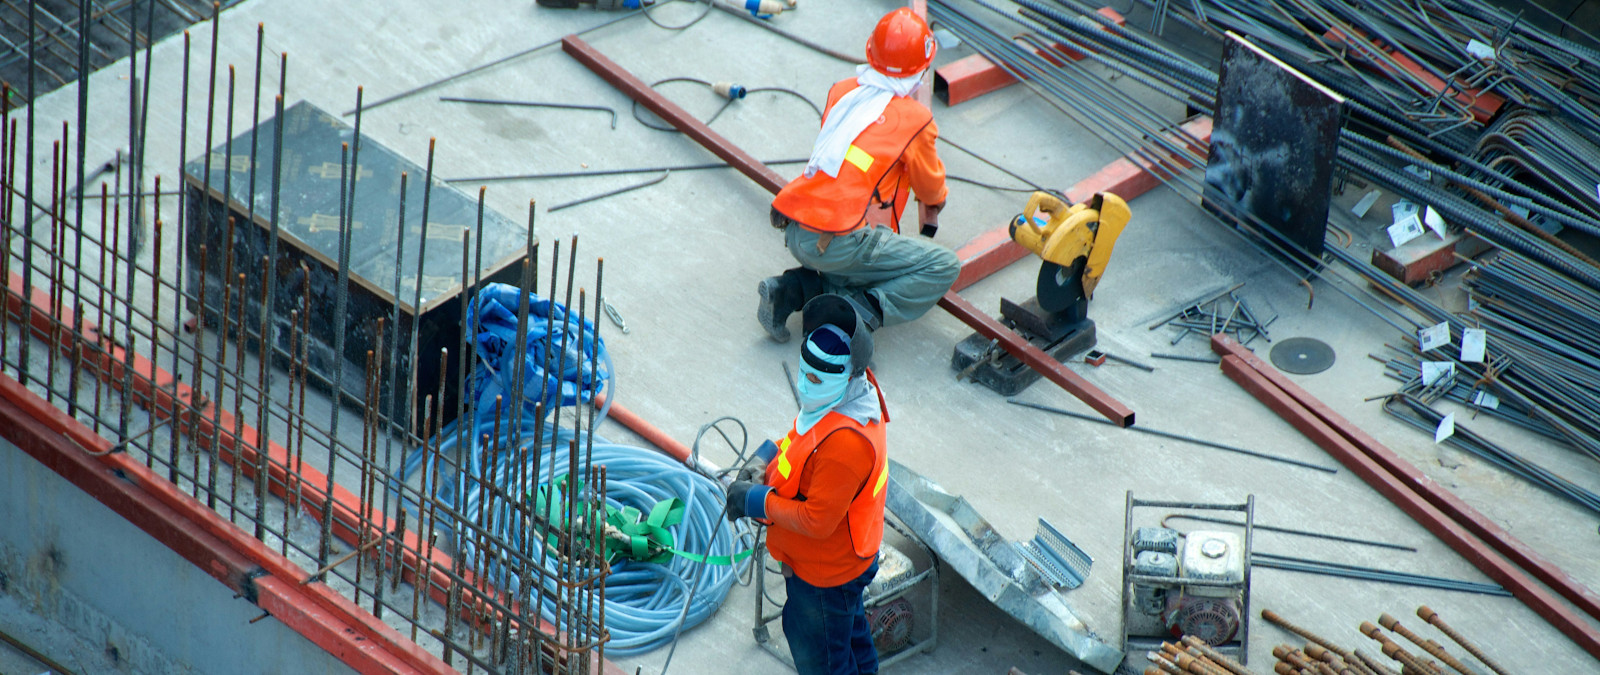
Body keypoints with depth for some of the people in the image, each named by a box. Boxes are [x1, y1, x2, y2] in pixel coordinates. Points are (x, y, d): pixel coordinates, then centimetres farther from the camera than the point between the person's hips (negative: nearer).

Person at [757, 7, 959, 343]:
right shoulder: (915, 119, -2)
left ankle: (794, 289, 10)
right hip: (840, 244, -7)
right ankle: (858, 313, -13)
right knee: (944, 267, 2)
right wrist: (933, 207, 41)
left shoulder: (841, 92, 13)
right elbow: (931, 188, 15)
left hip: (793, 233, 7)